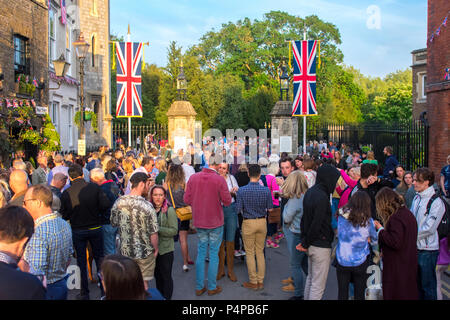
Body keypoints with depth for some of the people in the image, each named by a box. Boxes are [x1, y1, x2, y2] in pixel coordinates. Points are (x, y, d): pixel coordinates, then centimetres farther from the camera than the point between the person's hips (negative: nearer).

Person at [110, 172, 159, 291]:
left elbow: (113, 223, 4)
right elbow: (153, 232, -18)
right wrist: (156, 249, -2)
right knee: (143, 284, 14)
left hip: (125, 251, 4)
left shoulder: (118, 202, -9)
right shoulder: (147, 206, -23)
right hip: (144, 252, -4)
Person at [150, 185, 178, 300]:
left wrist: (157, 229, -22)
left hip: (165, 249, -4)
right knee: (157, 275, 19)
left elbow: (174, 231, -14)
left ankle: (167, 298, 21)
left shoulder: (169, 211, -11)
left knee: (166, 276, 6)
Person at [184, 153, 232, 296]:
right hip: (215, 222, -3)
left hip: (199, 222, 4)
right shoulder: (219, 179, -16)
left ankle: (199, 287, 20)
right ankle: (212, 287, 17)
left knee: (201, 253, 14)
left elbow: (186, 199, 0)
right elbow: (227, 201, -12)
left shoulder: (193, 178, -5)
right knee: (214, 254, 8)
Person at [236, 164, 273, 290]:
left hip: (248, 222, -2)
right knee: (260, 252, 15)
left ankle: (253, 282, 16)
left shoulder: (241, 190, -15)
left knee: (250, 253, 9)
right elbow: (270, 208, -1)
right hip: (262, 222, 3)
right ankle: (260, 281, 21)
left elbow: (238, 209, -11)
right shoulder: (266, 190, -9)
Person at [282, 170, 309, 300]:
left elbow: (287, 218, -11)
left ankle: (299, 295, 12)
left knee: (295, 265, 6)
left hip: (298, 236, -7)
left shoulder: (295, 199, -21)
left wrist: (286, 205, 1)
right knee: (306, 264, 19)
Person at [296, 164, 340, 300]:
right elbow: (316, 224, -22)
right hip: (321, 246, -9)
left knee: (310, 278, 22)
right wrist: (305, 243, -10)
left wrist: (304, 240, 8)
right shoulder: (322, 197, -22)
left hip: (311, 245, 9)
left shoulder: (310, 192, 6)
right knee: (318, 285, 1)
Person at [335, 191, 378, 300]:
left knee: (342, 293, 13)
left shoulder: (341, 217, -8)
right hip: (360, 262, -1)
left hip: (342, 261, 2)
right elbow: (374, 239, 2)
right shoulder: (368, 221, -13)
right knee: (359, 294, 12)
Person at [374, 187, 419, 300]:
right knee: (409, 293, 18)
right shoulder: (407, 213, 9)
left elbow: (395, 243, -26)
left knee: (394, 294, 1)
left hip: (397, 267, -9)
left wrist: (381, 229, -14)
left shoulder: (396, 218, -22)